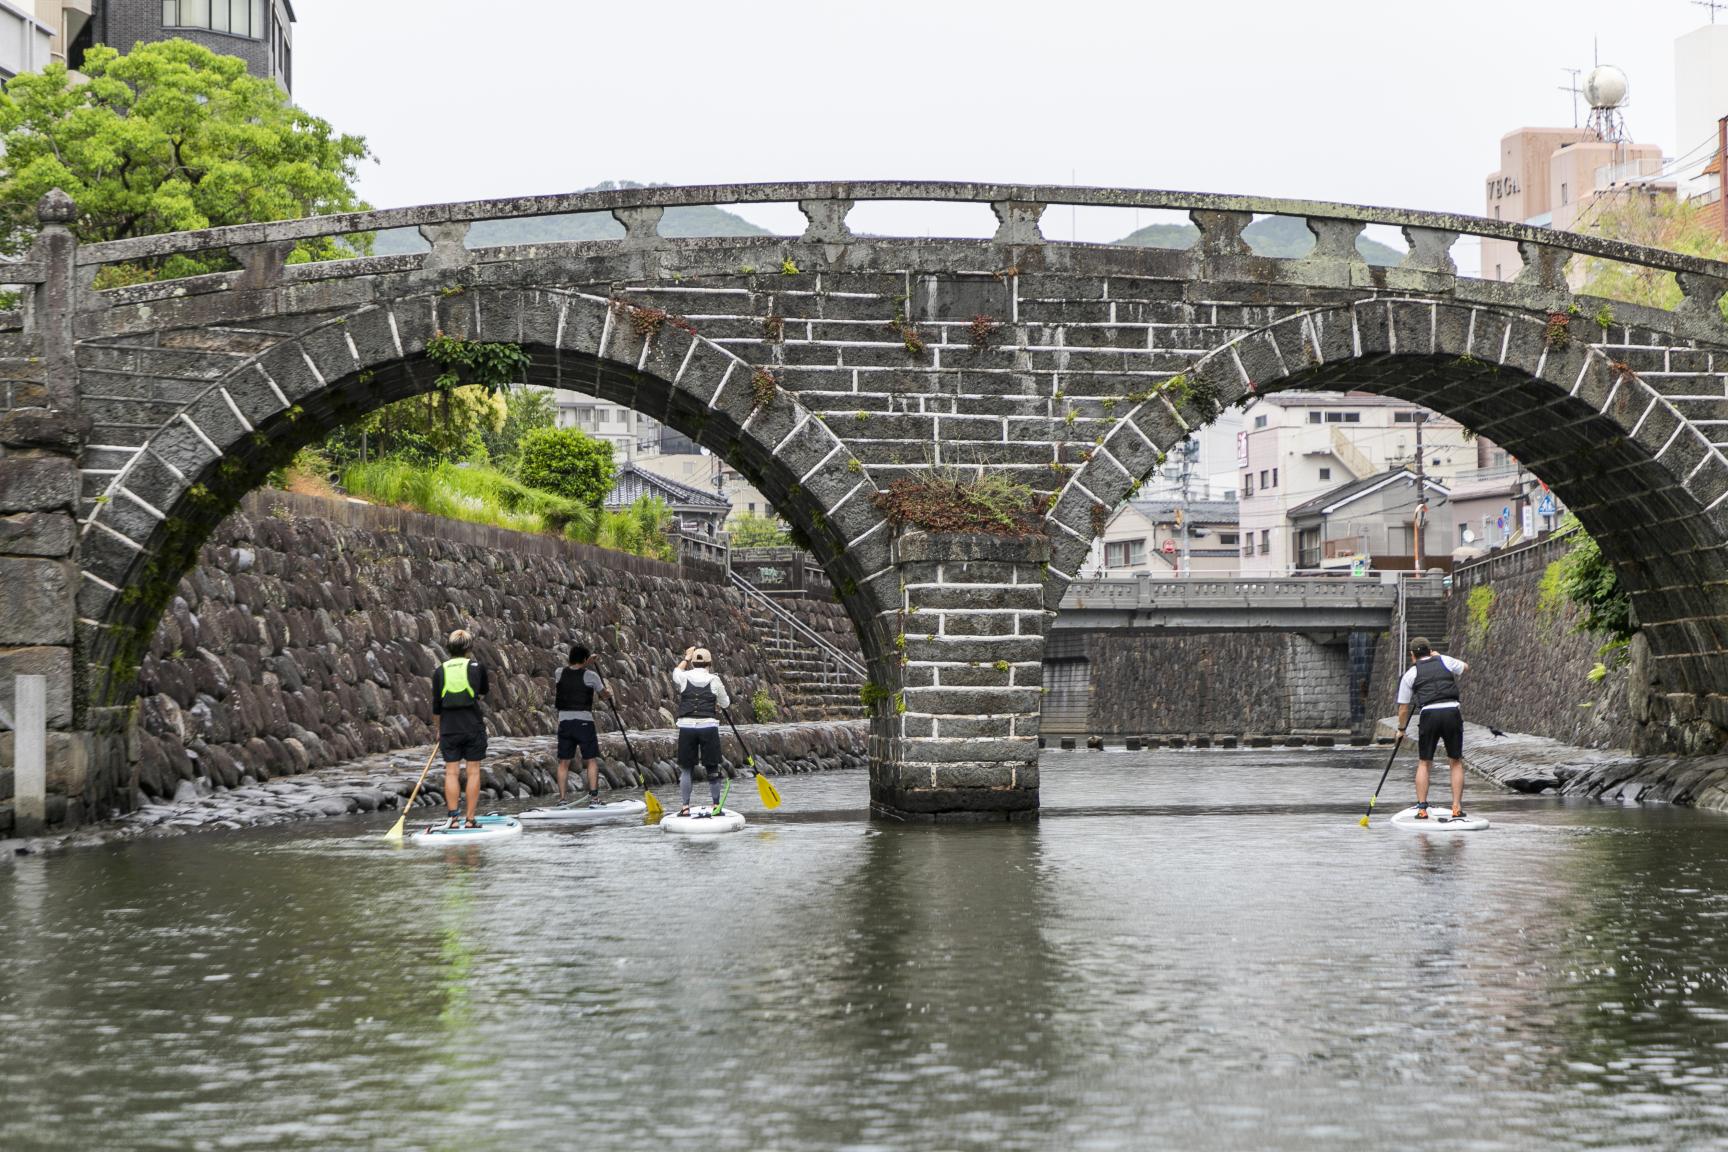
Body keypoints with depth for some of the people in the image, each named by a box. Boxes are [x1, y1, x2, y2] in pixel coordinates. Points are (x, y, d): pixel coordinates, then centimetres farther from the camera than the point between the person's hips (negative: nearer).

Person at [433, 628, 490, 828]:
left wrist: (437, 728, 17)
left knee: (451, 771, 5)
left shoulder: (440, 671, 1)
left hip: (449, 728, 1)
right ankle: (470, 819, 2)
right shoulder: (477, 669, -2)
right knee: (473, 771, 4)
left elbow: (436, 704, 3)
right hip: (474, 726, -1)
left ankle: (453, 818, -1)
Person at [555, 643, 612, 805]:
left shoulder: (560, 673, 2)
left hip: (564, 722, 3)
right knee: (591, 760, 4)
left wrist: (587, 664, 32)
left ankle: (561, 798, 8)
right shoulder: (590, 676, -7)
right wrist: (608, 692, 25)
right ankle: (593, 797, -2)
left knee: (563, 762, 9)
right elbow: (604, 695, 4)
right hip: (584, 722, -3)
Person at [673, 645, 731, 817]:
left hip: (686, 727, 1)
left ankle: (685, 807, 5)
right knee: (712, 768, 8)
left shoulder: (684, 677, 1)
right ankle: (716, 806, 12)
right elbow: (725, 704, 10)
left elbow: (676, 672, 27)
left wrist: (687, 658, 41)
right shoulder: (714, 680, -2)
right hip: (709, 727, -1)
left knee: (686, 768, 8)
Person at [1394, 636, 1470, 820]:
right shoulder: (1445, 661, 14)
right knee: (1456, 762, 12)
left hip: (1428, 714, -1)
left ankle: (1421, 808, 6)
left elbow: (1403, 708, 14)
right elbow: (1466, 667, 37)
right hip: (1452, 712, 1)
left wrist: (1401, 729, 30)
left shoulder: (1410, 674, 11)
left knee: (1423, 763, 12)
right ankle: (1457, 808, 6)